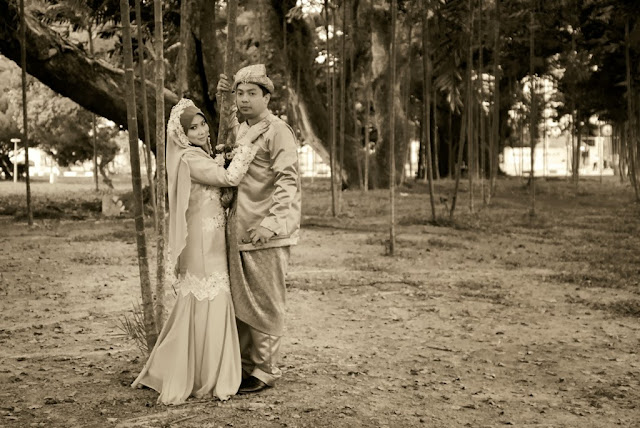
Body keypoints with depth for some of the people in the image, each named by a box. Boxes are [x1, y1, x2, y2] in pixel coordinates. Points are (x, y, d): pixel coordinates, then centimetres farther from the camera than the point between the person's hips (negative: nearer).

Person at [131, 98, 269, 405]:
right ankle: (203, 382, 4)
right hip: (202, 244, -10)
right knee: (206, 307, -5)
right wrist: (246, 141, -17)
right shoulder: (189, 159, -14)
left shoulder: (202, 157, 17)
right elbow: (230, 178, -22)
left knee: (196, 308, 15)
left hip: (211, 244, 10)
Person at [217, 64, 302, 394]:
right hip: (238, 229, 8)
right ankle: (244, 364, 24)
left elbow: (288, 182, -17)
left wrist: (271, 222, -30)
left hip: (267, 233, -8)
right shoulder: (238, 130, 15)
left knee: (265, 304, 0)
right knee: (239, 301, 13)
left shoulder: (277, 131, -9)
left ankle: (265, 371, 9)